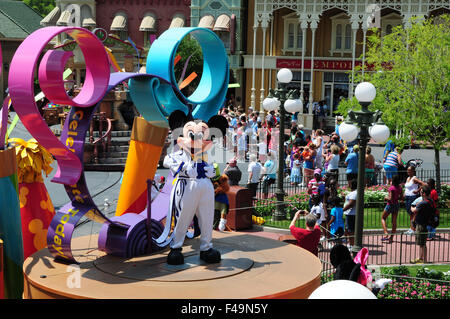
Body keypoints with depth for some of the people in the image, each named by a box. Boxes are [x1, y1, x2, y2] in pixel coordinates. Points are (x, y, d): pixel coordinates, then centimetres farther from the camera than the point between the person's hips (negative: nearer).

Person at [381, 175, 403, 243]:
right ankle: (391, 237, 10)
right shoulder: (400, 188, 1)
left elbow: (390, 198, -22)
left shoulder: (391, 188, -19)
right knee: (394, 221, 9)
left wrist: (386, 198, -4)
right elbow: (401, 198, 7)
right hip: (396, 205, 6)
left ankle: (386, 234, -6)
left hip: (390, 205, -6)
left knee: (383, 218, 12)